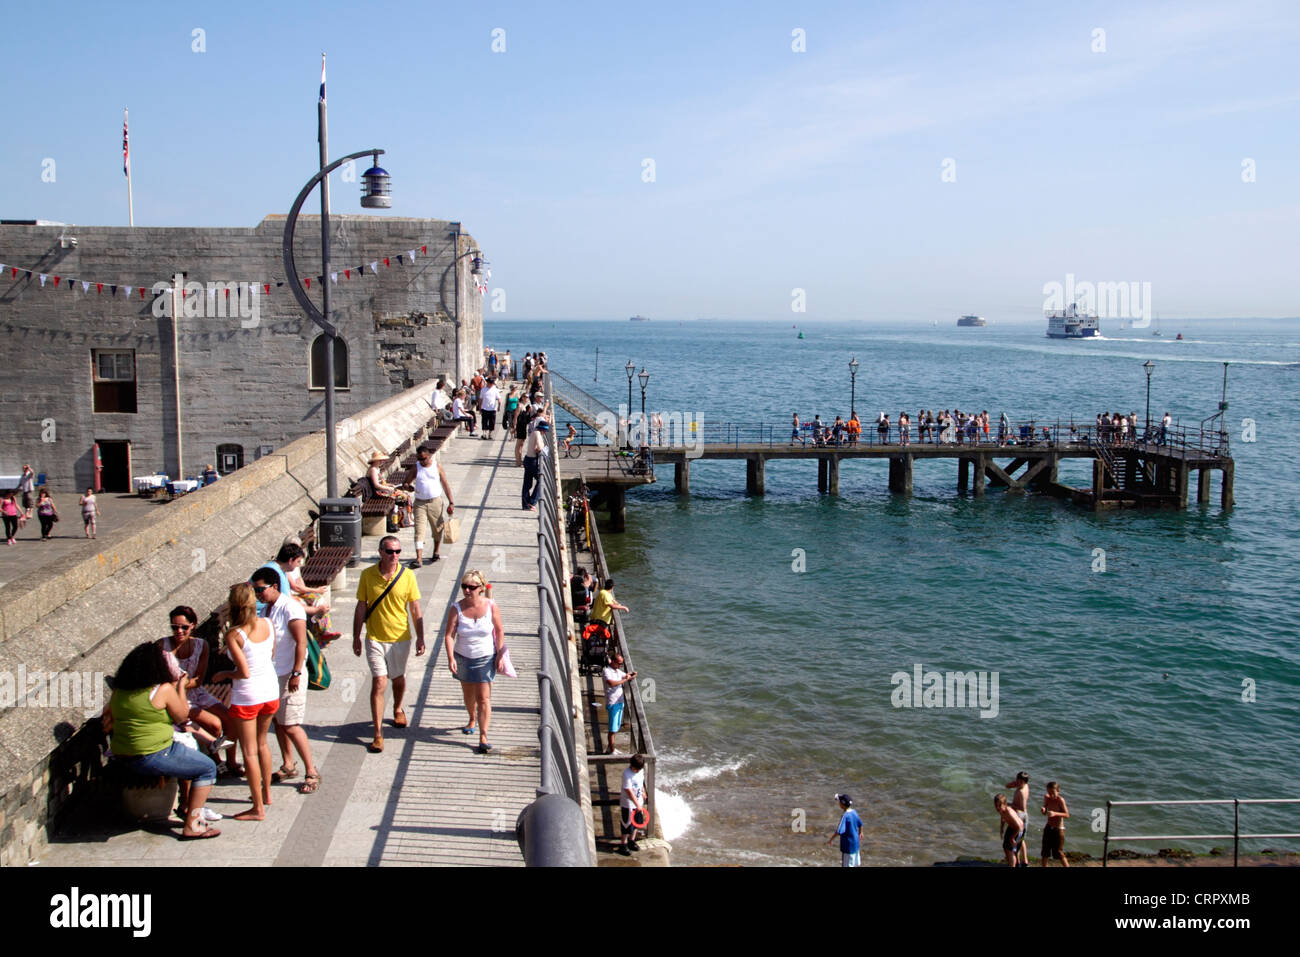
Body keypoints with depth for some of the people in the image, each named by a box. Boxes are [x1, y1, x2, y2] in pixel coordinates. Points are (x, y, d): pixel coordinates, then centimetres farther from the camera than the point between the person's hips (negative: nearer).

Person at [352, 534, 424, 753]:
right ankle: (378, 733, -2)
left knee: (398, 678, 19)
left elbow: (415, 610, -1)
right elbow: (361, 608, 2)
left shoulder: (407, 576, -7)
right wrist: (356, 637, 4)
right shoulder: (367, 575, -6)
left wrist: (420, 637, -3)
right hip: (375, 639, -1)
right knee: (379, 683, -7)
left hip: (400, 638, 1)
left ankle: (398, 709, 48)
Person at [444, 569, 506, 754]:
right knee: (468, 693, 21)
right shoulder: (456, 608, -13)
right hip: (463, 658, 2)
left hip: (485, 658, -2)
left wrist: (500, 655, -4)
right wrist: (450, 658, -26)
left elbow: (499, 631, -2)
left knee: (484, 698, -7)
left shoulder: (491, 606, -12)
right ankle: (472, 720, 48)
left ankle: (483, 737, -5)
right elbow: (449, 635, -16)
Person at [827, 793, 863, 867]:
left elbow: (839, 831, -29)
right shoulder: (854, 812, -1)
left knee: (847, 864, 2)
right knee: (857, 863, 21)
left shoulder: (845, 816, -25)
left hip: (848, 845, -8)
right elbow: (860, 824, 15)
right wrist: (860, 833, 33)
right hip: (856, 842, 8)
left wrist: (831, 840, -18)